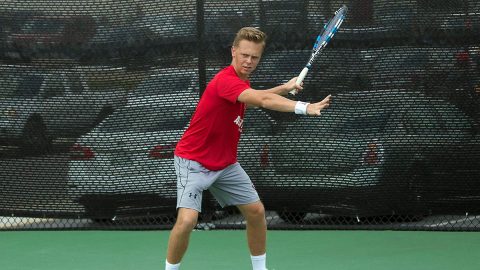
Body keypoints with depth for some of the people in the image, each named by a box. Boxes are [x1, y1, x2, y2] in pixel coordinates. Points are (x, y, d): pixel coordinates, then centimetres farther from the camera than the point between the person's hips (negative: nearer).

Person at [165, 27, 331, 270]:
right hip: (194, 161, -9)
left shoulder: (242, 81, 3)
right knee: (187, 220, -22)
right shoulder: (225, 81, -27)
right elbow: (263, 100, -42)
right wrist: (304, 107, -52)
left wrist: (284, 88, 14)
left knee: (256, 211, 7)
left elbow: (253, 100, 28)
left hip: (225, 163, 9)